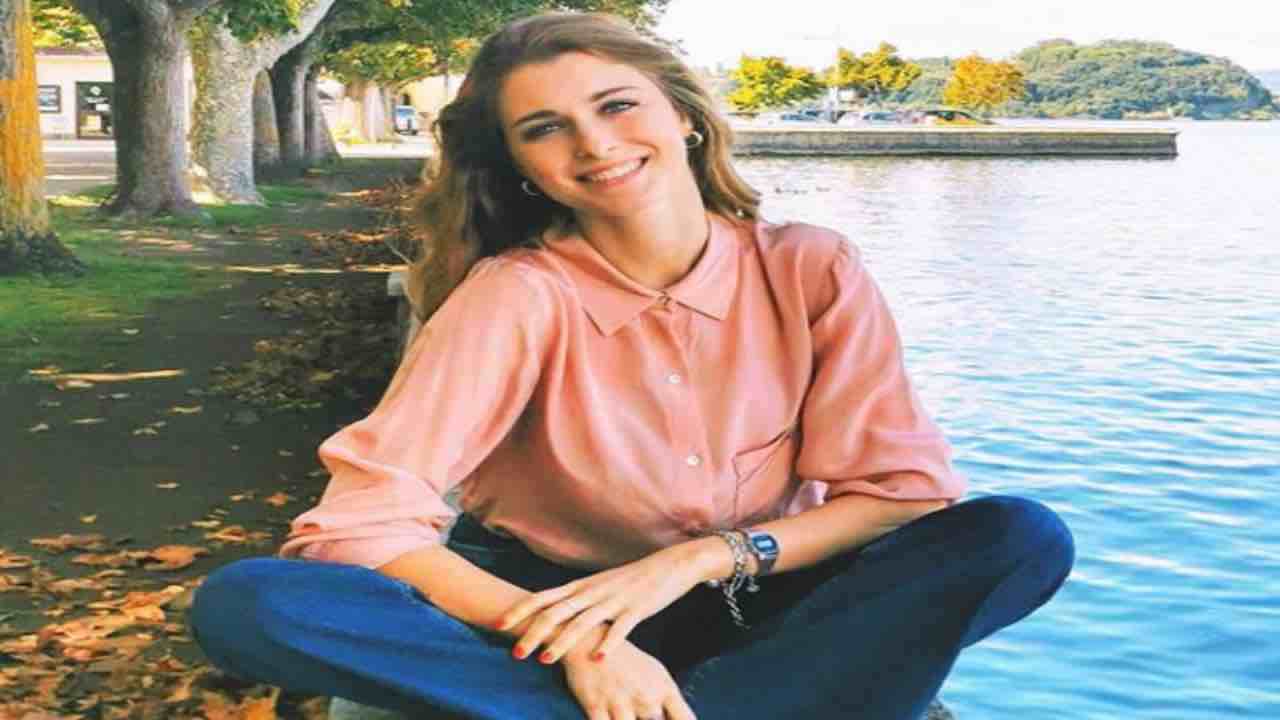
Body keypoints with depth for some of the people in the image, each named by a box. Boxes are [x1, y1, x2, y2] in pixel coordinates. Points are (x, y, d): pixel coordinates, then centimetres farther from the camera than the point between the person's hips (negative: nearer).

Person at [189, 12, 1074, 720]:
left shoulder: (811, 270, -8)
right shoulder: (519, 294, -14)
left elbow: (902, 487, -10)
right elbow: (365, 522, -21)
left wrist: (700, 558, -24)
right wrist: (578, 644, -33)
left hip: (755, 613, 1)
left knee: (1024, 537, -23)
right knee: (243, 605, -28)